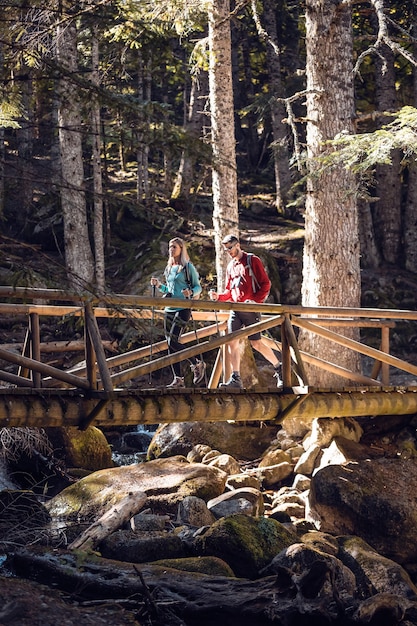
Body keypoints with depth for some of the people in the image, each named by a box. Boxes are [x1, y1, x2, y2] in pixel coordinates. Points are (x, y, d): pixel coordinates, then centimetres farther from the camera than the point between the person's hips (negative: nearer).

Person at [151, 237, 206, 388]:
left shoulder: (188, 267, -3)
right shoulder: (169, 268, 17)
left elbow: (198, 287, -3)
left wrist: (190, 292, -23)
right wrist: (159, 285, 7)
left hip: (182, 309, -7)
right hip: (169, 309, 7)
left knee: (173, 341, -17)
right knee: (170, 344, 2)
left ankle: (197, 364, 4)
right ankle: (178, 380, 6)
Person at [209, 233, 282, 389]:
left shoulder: (253, 260, -2)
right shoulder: (231, 266, 17)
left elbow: (265, 284, -6)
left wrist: (255, 300, -18)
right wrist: (218, 296, 0)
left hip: (251, 309, -6)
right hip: (235, 309, 6)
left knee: (256, 343, -5)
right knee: (232, 342, -5)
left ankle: (279, 368, 13)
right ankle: (236, 379, -3)